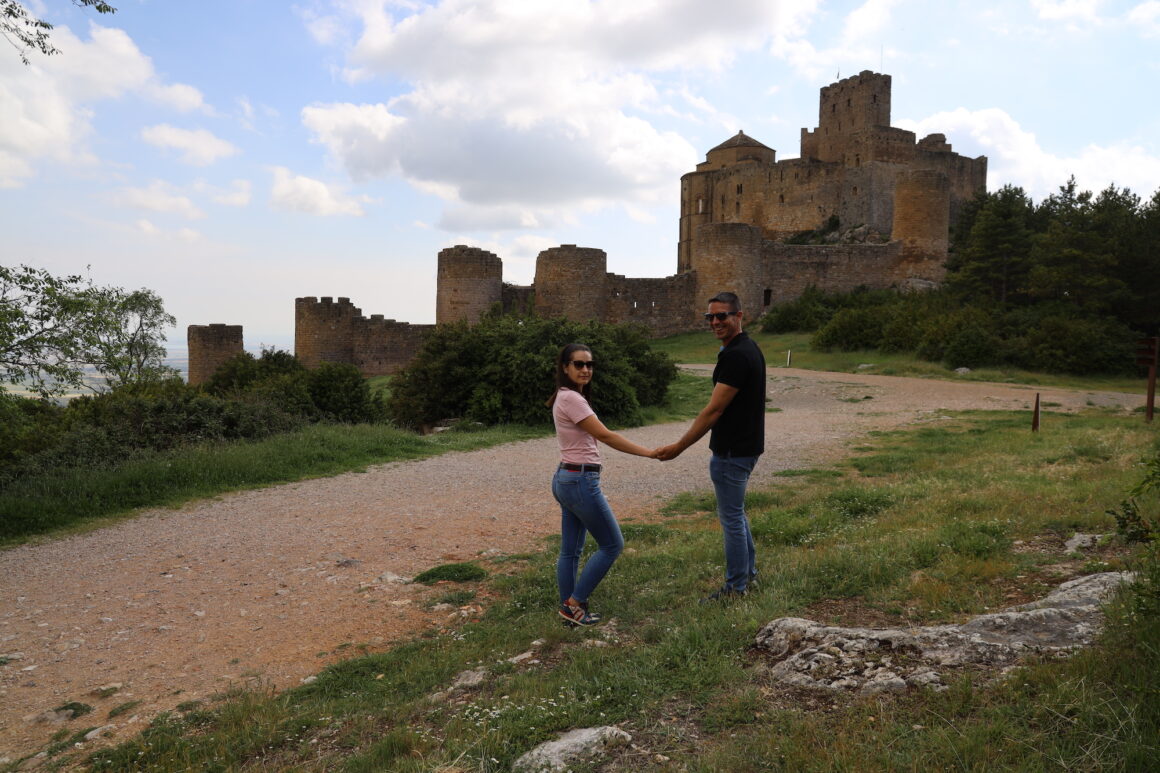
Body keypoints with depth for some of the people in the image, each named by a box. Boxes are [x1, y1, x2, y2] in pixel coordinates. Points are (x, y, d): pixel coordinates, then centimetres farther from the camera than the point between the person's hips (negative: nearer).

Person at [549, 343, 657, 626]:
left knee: (570, 551, 14)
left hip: (566, 479, 10)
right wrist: (649, 453, -18)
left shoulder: (568, 397, 13)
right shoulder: (571, 398, -18)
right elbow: (606, 436, -20)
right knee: (612, 544, 2)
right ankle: (574, 604, 8)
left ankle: (569, 608, 22)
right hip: (580, 481, -10)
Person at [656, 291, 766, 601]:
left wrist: (679, 447, -21)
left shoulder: (735, 356, -23)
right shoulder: (749, 349, 10)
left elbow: (714, 410, -25)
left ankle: (735, 587, 14)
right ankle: (748, 570, 36)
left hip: (732, 451, -10)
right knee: (735, 512, 23)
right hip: (745, 445, 11)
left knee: (731, 517, 1)